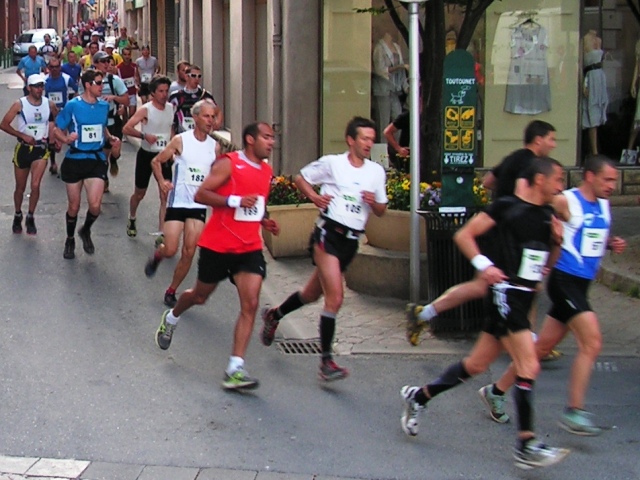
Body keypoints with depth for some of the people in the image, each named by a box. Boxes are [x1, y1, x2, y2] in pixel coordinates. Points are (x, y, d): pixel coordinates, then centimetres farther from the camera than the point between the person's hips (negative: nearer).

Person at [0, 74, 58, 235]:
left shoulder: (49, 104, -4)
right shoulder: (19, 104, -11)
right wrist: (23, 136, -17)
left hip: (41, 149, 1)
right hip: (23, 148, -1)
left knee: (35, 185, -13)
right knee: (20, 187, 11)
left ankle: (30, 218, 5)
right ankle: (18, 216, 33)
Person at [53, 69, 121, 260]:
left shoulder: (104, 106, 4)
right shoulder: (72, 105, -8)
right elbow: (58, 130, -3)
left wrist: (111, 138, 0)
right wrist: (66, 139, -24)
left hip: (96, 159, 2)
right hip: (74, 159, -2)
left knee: (95, 205, -12)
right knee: (74, 206, 8)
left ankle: (86, 231, 20)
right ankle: (70, 240, 32)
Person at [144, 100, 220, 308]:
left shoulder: (214, 146, 3)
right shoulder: (180, 140, -6)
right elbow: (156, 161, 1)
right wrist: (162, 182, -14)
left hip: (199, 205, 3)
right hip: (177, 202, -3)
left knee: (189, 253, -1)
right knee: (170, 250, -6)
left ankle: (171, 291, 15)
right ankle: (156, 256, 31)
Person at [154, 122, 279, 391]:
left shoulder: (266, 171, 10)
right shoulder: (228, 164, -12)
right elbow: (200, 195, -18)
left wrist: (264, 222, 6)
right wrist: (236, 201, -27)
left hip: (249, 248, 5)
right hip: (218, 245, -5)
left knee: (250, 304, -11)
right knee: (200, 296, 15)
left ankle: (235, 369, -12)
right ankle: (171, 318, 49)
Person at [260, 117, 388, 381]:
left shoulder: (377, 172, 9)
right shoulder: (332, 163, -3)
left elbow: (381, 210, 15)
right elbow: (301, 178, 9)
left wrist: (374, 202, -7)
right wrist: (314, 196, -9)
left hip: (351, 240, 6)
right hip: (328, 233, -6)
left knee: (312, 293, 19)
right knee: (335, 296, -18)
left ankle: (274, 316, 46)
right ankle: (326, 360, -13)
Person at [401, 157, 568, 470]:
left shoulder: (547, 215, 13)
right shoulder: (507, 207, -8)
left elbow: (548, 257, 23)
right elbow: (463, 235, -6)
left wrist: (558, 239, 4)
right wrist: (483, 264, -19)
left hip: (524, 298, 8)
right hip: (506, 293, -8)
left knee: (476, 365, 12)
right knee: (529, 367, -14)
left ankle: (418, 397, 27)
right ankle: (526, 446, -9)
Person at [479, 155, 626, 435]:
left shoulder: (603, 205, 12)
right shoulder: (565, 202, -12)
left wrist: (612, 244, 6)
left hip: (582, 285, 8)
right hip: (565, 280, -8)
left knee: (543, 346, 12)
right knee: (592, 342, -17)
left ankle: (496, 391, 24)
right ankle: (574, 412, -13)